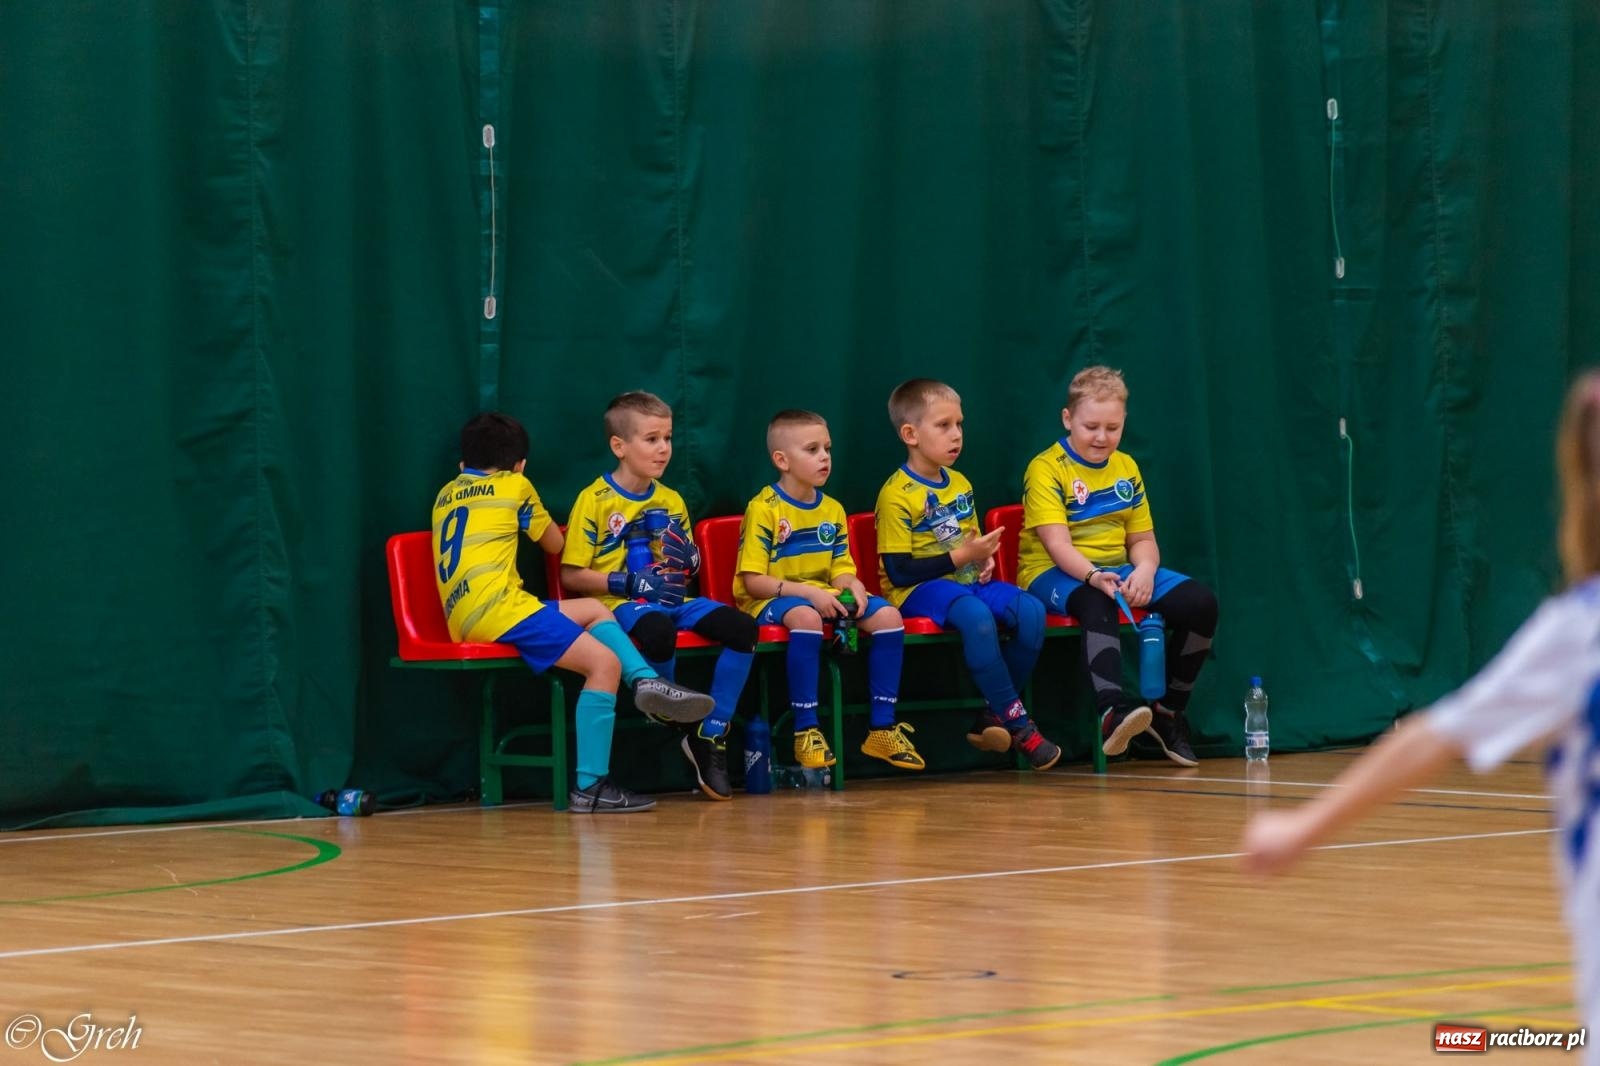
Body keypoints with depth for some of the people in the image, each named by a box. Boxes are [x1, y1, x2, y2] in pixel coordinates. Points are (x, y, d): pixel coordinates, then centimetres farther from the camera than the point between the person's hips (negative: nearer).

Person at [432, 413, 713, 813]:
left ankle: (645, 681, 1)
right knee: (605, 662, -15)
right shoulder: (515, 486, 10)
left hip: (462, 617, 8)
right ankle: (590, 787, -22)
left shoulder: (446, 494, 23)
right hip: (499, 607, -8)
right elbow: (555, 545, 23)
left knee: (593, 610, 21)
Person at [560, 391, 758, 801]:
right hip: (620, 604, -6)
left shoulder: (672, 502, 17)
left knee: (741, 627, -20)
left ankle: (712, 737, -10)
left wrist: (688, 559, 1)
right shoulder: (595, 500, -2)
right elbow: (572, 575, -4)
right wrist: (626, 583, -16)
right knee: (657, 630, -41)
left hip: (672, 599, 6)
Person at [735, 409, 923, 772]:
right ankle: (806, 730, -34)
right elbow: (752, 580, -14)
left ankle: (881, 728, -10)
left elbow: (841, 569, 13)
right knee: (806, 617, -41)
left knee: (887, 616, -16)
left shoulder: (832, 510, 12)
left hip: (823, 596, 7)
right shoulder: (764, 509, -9)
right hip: (771, 601, -7)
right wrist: (807, 593, -24)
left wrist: (853, 586, -12)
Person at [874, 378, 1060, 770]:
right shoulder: (896, 495, -10)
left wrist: (983, 561, 1)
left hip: (966, 581, 7)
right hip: (918, 591, -7)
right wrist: (960, 557, -17)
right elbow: (899, 571, -15)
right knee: (976, 616, -38)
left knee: (1031, 611, -20)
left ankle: (994, 715, -9)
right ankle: (1017, 723, -28)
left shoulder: (960, 486, 15)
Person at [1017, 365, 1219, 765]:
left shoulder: (1126, 468, 13)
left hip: (1116, 571, 7)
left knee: (1201, 602, -12)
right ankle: (1113, 710, -58)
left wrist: (1145, 571, -13)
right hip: (1054, 574, -7)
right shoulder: (1046, 469, -8)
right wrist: (1094, 577, -38)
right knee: (1098, 604, -42)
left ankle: (1169, 712, 2)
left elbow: (1143, 539, 12)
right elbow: (1057, 543, -20)